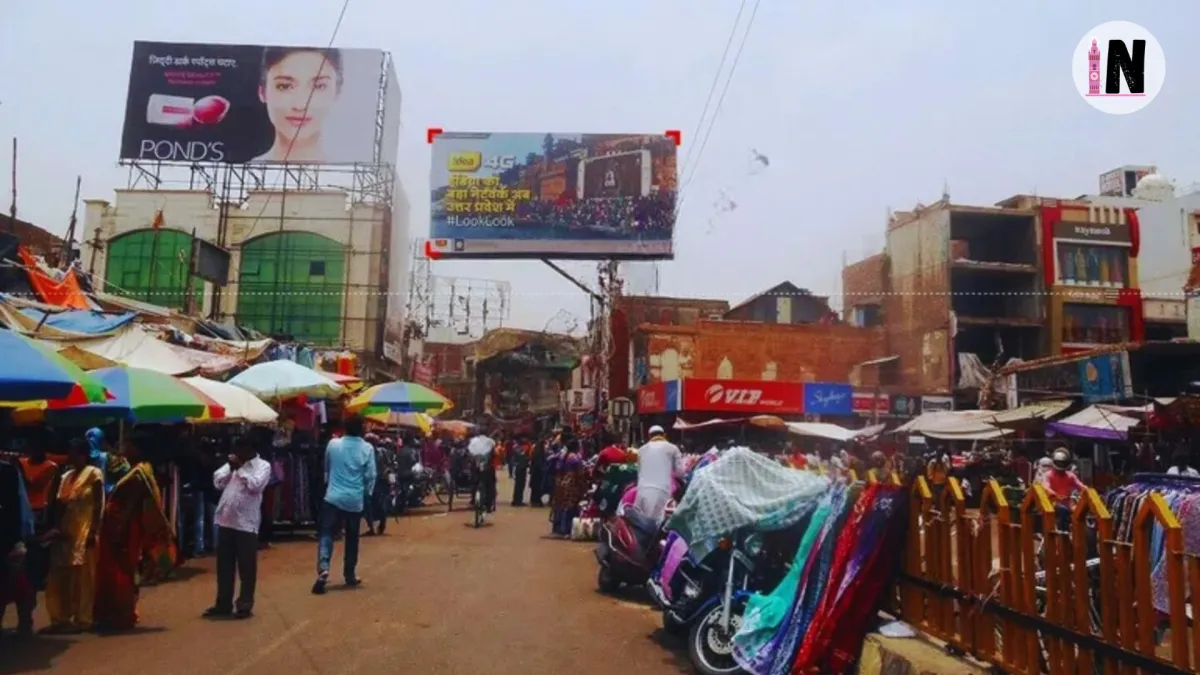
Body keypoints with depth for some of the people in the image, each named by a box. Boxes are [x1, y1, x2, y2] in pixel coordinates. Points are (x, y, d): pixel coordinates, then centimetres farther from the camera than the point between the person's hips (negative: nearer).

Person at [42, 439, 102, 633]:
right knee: (61, 576, 8)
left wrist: (94, 531, -16)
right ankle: (61, 618, 16)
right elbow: (61, 505, 12)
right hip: (66, 532, 7)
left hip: (84, 532, -7)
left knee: (82, 577, -2)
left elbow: (98, 506, -9)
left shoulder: (94, 474, -4)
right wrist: (56, 527, -1)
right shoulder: (66, 476, 15)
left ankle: (82, 619, 4)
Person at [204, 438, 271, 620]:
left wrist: (240, 469, -10)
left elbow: (255, 485, -17)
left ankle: (244, 605, 12)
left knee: (246, 567, 2)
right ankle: (223, 604, 24)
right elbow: (217, 482, 9)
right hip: (225, 520, 6)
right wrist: (231, 467, -4)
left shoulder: (263, 465, -3)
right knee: (224, 565, 13)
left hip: (246, 523, -6)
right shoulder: (232, 463, 15)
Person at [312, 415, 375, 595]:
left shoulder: (333, 444, 1)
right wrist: (367, 493, 16)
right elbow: (370, 475, -3)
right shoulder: (367, 448, -4)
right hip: (355, 500, 0)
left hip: (333, 497, 0)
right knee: (352, 539, 13)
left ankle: (323, 568, -24)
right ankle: (350, 575, 21)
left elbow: (326, 469, 16)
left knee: (326, 534, -1)